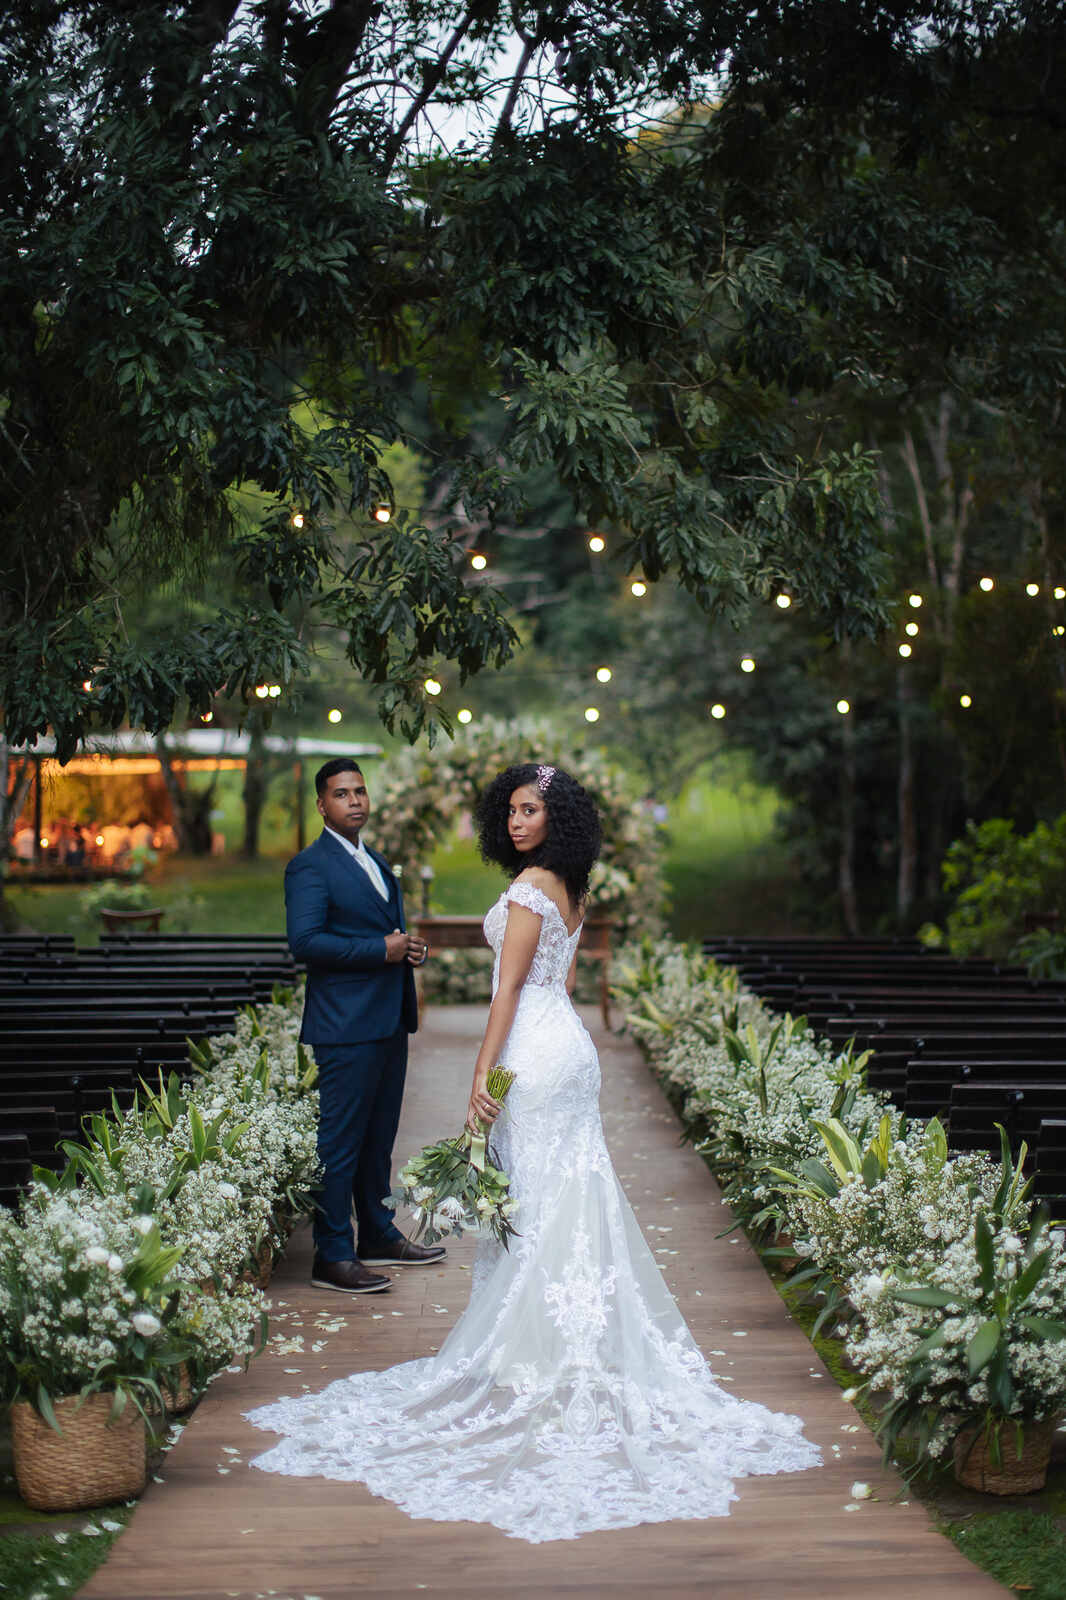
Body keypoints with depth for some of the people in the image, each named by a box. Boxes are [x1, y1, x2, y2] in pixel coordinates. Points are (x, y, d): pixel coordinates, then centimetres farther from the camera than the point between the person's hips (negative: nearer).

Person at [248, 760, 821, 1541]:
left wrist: (482, 1074, -15)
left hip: (535, 1051, -9)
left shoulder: (529, 888, -14)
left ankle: (538, 1358, 1)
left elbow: (510, 987, -16)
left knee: (536, 1201, -4)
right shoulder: (572, 888, 14)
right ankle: (585, 1349, 16)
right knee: (574, 1196, 11)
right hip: (570, 1043, 9)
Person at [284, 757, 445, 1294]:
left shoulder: (377, 863, 19)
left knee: (378, 1138, 17)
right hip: (346, 1025, -9)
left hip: (389, 1022, 9)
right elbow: (305, 941, -20)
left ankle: (379, 1236, 27)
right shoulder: (310, 866, -9)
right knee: (339, 1143, -6)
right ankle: (332, 1258, -2)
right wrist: (383, 950, -17)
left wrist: (410, 947, 7)